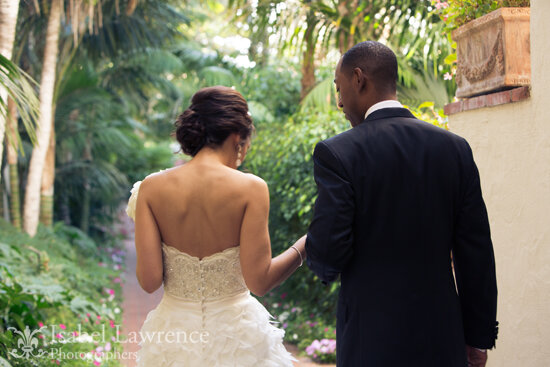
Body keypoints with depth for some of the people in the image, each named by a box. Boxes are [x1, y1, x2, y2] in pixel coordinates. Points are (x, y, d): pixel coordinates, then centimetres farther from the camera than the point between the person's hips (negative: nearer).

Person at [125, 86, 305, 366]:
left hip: (174, 338, 2)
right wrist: (305, 246, -1)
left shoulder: (152, 188, -7)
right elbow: (258, 281, -16)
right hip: (236, 338, -2)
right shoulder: (250, 188, -14)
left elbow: (149, 280, -10)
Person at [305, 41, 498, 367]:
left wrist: (325, 266, 9)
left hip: (373, 341, -4)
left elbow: (327, 253, -16)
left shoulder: (336, 153, -12)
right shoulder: (454, 148, 0)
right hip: (442, 339, 4)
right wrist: (479, 336, 10)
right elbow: (476, 251, 2)